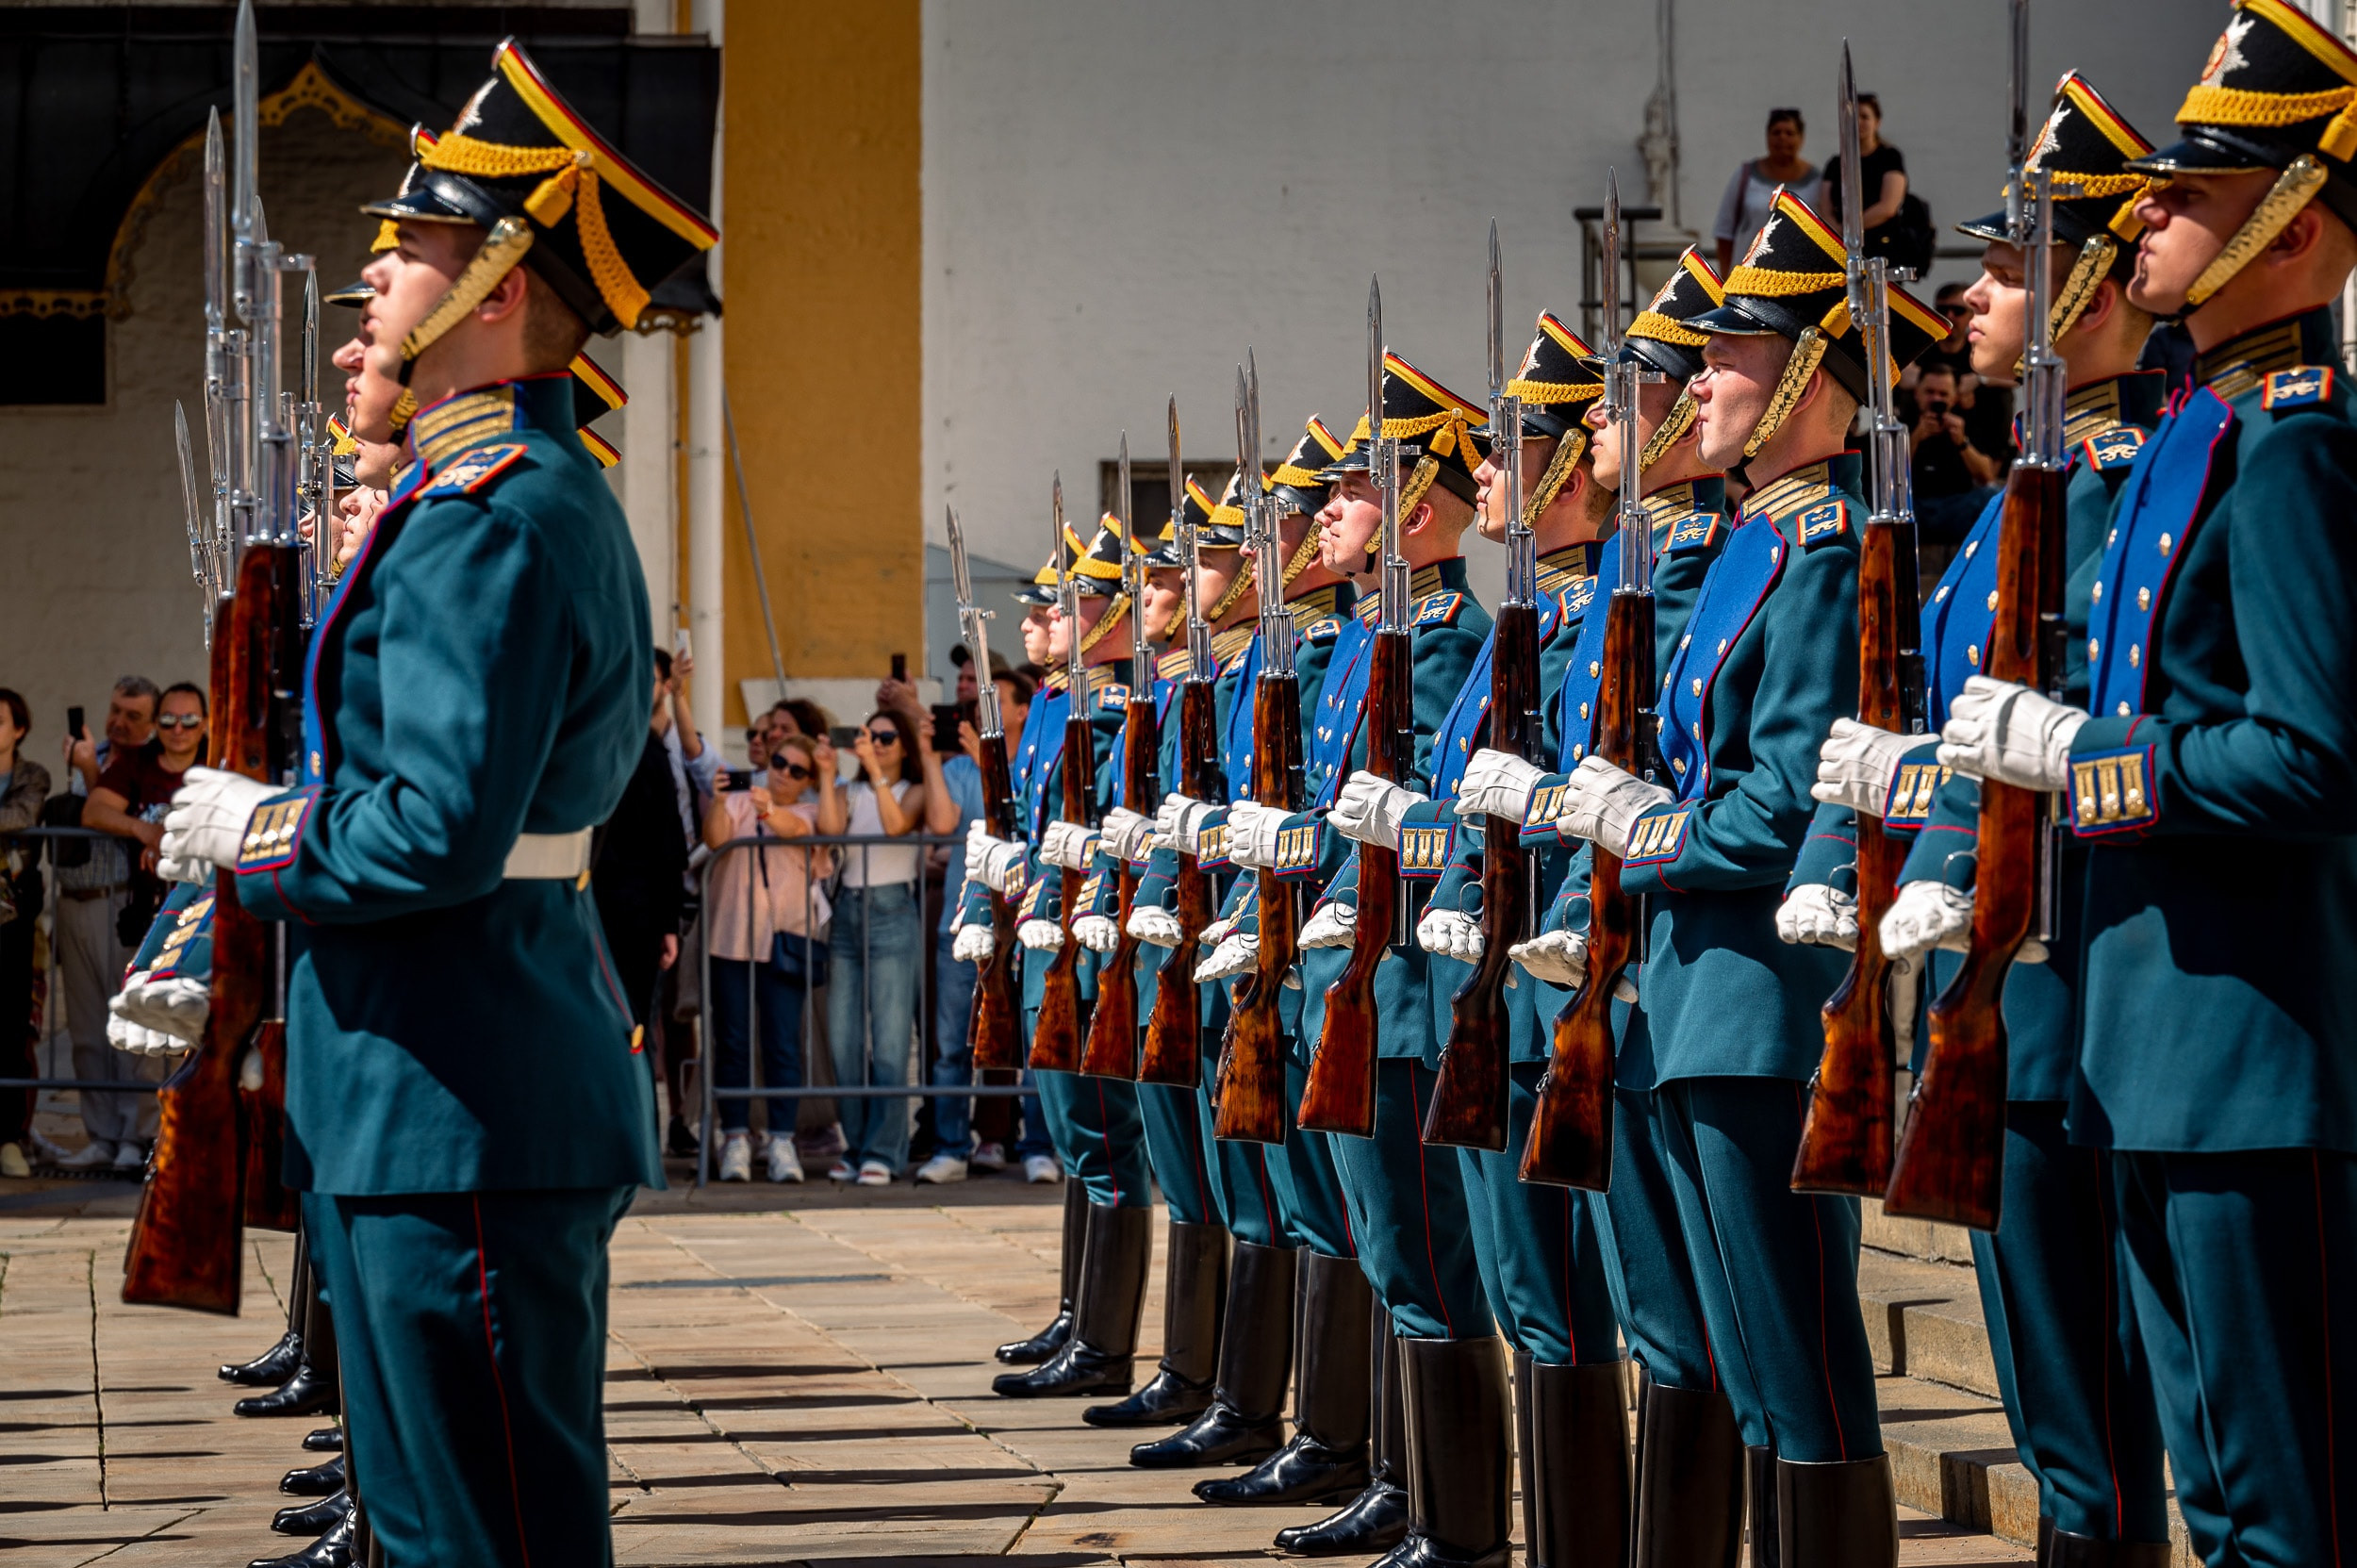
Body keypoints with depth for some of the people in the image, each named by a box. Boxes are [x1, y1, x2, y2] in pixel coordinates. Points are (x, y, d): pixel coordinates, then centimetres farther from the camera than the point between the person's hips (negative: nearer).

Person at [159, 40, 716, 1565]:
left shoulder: (487, 520, -18)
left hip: (464, 1122, -11)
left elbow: (441, 834, -25)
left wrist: (253, 831, -9)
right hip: (482, 1103, 11)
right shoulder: (551, 493, 17)